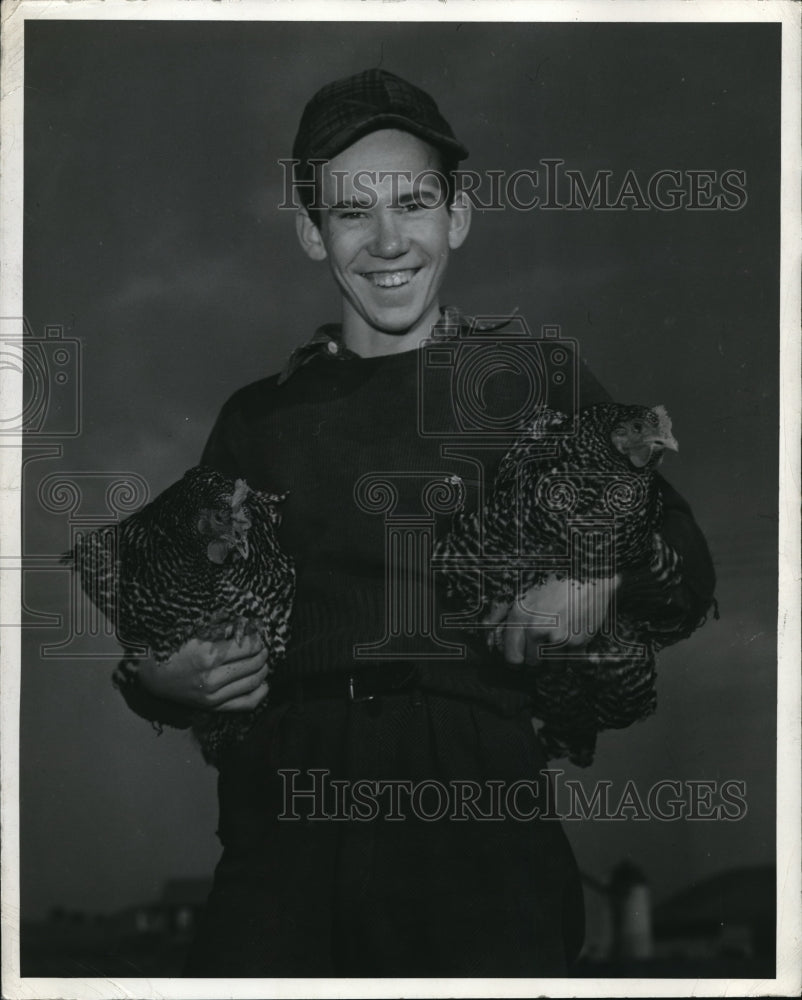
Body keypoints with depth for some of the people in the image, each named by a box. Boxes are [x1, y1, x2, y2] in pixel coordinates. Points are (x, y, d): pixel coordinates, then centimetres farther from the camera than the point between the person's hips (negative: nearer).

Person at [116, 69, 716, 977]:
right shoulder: (260, 418, 15)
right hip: (291, 819, 2)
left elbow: (686, 577, 12)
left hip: (475, 808, -1)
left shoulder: (537, 380, 9)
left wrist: (604, 581, -8)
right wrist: (161, 679, -1)